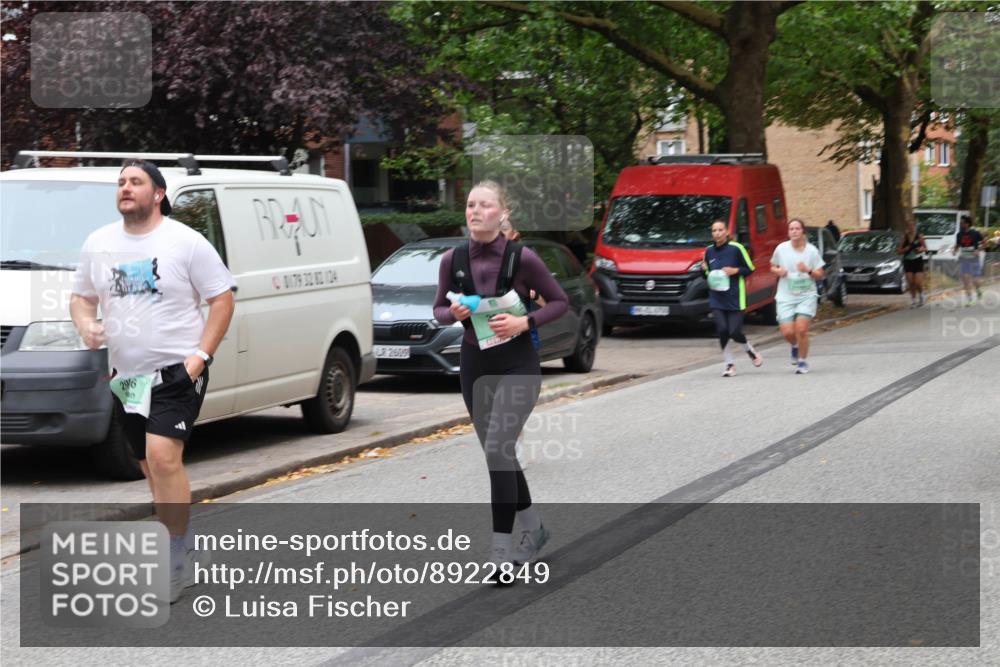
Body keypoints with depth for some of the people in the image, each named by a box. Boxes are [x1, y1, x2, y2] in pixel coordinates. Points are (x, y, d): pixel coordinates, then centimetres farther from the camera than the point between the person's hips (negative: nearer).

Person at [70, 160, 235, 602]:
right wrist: (86, 325, -5)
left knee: (163, 458, -21)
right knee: (154, 467, 12)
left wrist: (202, 355, -15)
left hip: (177, 372, -6)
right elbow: (81, 297, 18)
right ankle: (187, 551, 26)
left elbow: (222, 299, -5)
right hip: (126, 375, 6)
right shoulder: (99, 244, 9)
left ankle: (176, 562, -16)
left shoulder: (185, 242, -6)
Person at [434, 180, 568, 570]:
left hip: (517, 364, -5)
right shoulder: (453, 260, -3)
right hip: (474, 363, 5)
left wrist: (525, 322, -18)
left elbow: (559, 302, -2)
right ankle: (533, 529, 33)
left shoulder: (522, 258, -12)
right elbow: (439, 310, 11)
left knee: (498, 451, -17)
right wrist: (452, 313, -12)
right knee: (499, 455, 13)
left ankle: (501, 552, -13)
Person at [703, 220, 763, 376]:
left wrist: (735, 270, -15)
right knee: (722, 330, -10)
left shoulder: (736, 249, -5)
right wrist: (707, 274, 0)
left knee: (735, 332, -7)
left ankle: (749, 349, 27)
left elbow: (750, 269, 1)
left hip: (735, 298, -3)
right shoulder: (709, 251, 9)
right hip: (716, 300, 3)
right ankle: (729, 364, 7)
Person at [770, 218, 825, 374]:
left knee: (801, 329, -13)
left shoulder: (812, 250, -3)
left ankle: (803, 361, 7)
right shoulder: (781, 249, -1)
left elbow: (820, 274, 1)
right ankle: (795, 346, 29)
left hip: (806, 295, -1)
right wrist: (778, 271, -9)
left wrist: (808, 271, -20)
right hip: (786, 297, 1)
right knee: (787, 331, -8)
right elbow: (772, 267, 13)